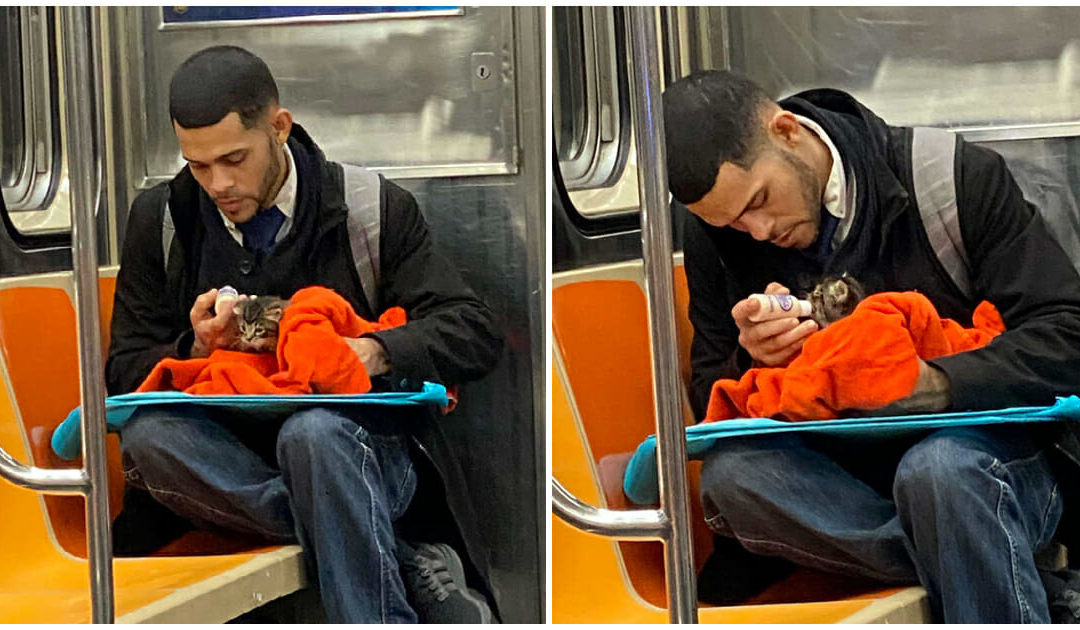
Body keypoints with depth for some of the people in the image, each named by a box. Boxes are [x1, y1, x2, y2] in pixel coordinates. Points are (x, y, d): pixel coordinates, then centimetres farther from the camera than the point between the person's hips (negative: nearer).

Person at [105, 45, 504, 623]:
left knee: (313, 432, -38)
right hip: (229, 463, 3)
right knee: (144, 434, -31)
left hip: (360, 451, -3)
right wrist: (196, 350, -14)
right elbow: (124, 370, 8)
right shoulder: (159, 220, 7)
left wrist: (377, 353, -24)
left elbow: (477, 334, -4)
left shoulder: (372, 209, 1)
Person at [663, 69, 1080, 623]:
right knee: (728, 475, -29)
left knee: (938, 467, -39)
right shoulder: (713, 238, 2)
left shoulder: (959, 178, -9)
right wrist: (753, 362, -17)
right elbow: (709, 403, 7)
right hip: (836, 474, 4)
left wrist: (938, 384, -29)